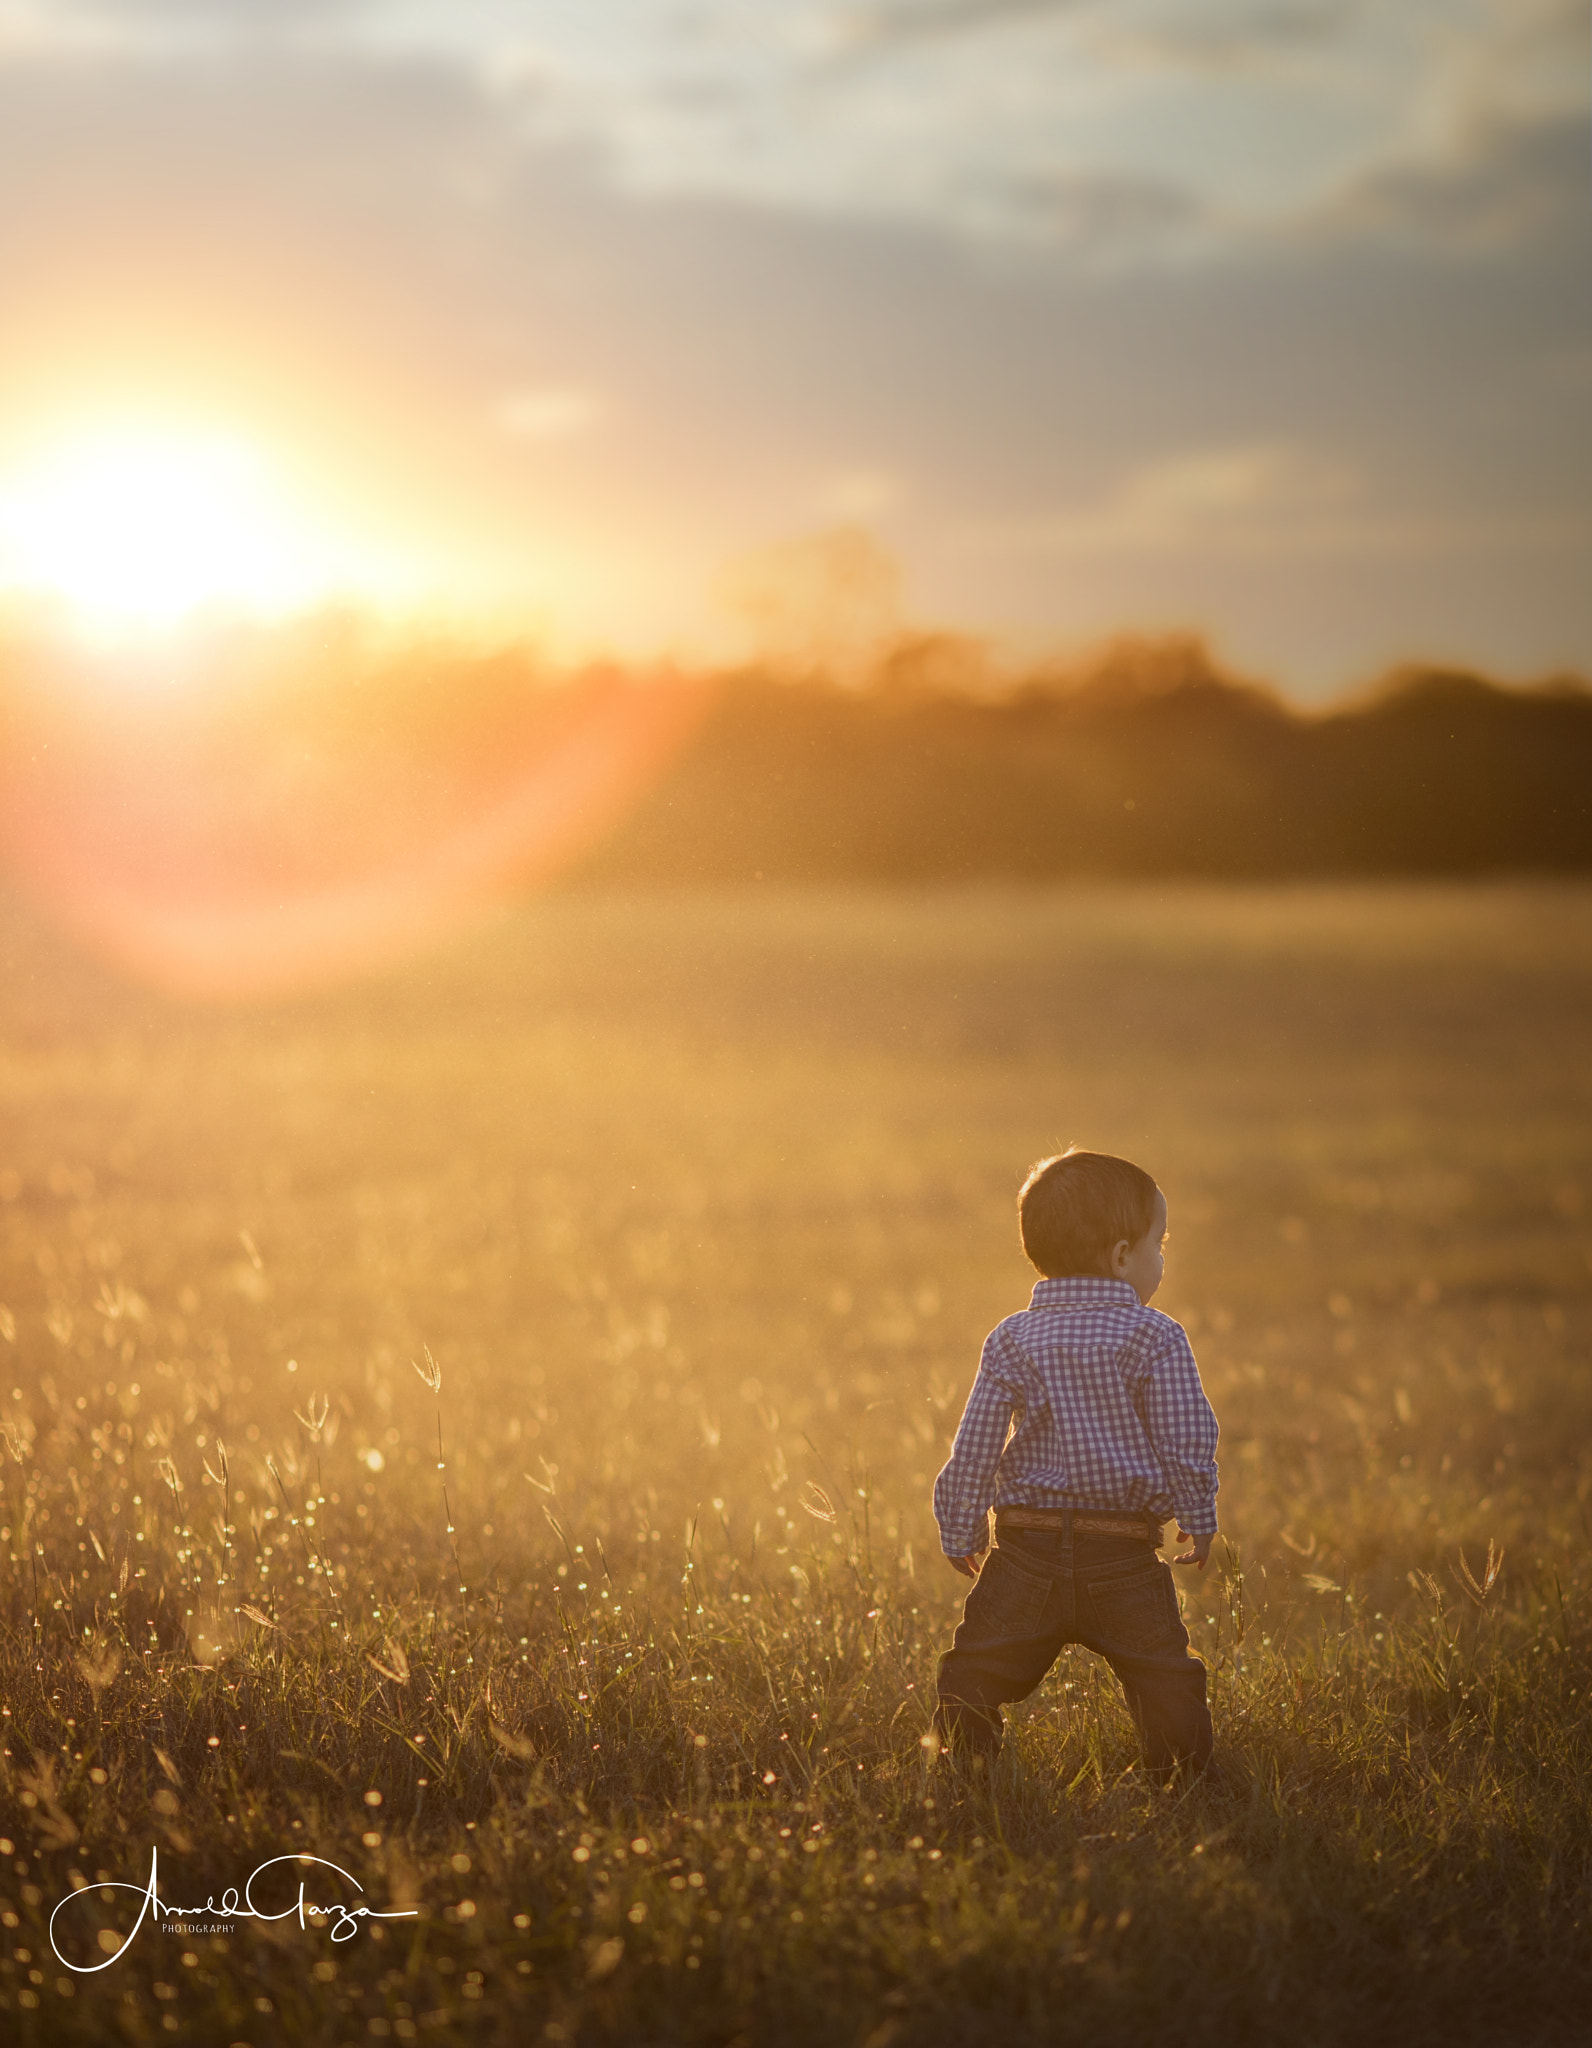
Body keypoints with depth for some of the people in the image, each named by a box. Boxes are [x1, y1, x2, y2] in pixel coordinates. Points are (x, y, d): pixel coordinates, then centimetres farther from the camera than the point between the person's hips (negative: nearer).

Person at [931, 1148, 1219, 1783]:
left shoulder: (1013, 1339, 3)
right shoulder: (1155, 1338, -5)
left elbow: (974, 1447, 2)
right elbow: (1187, 1441, -5)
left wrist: (960, 1534, 11)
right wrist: (1198, 1522, 8)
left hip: (1026, 1553, 2)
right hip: (1123, 1562, -2)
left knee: (973, 1678, 7)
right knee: (1165, 1681, 6)